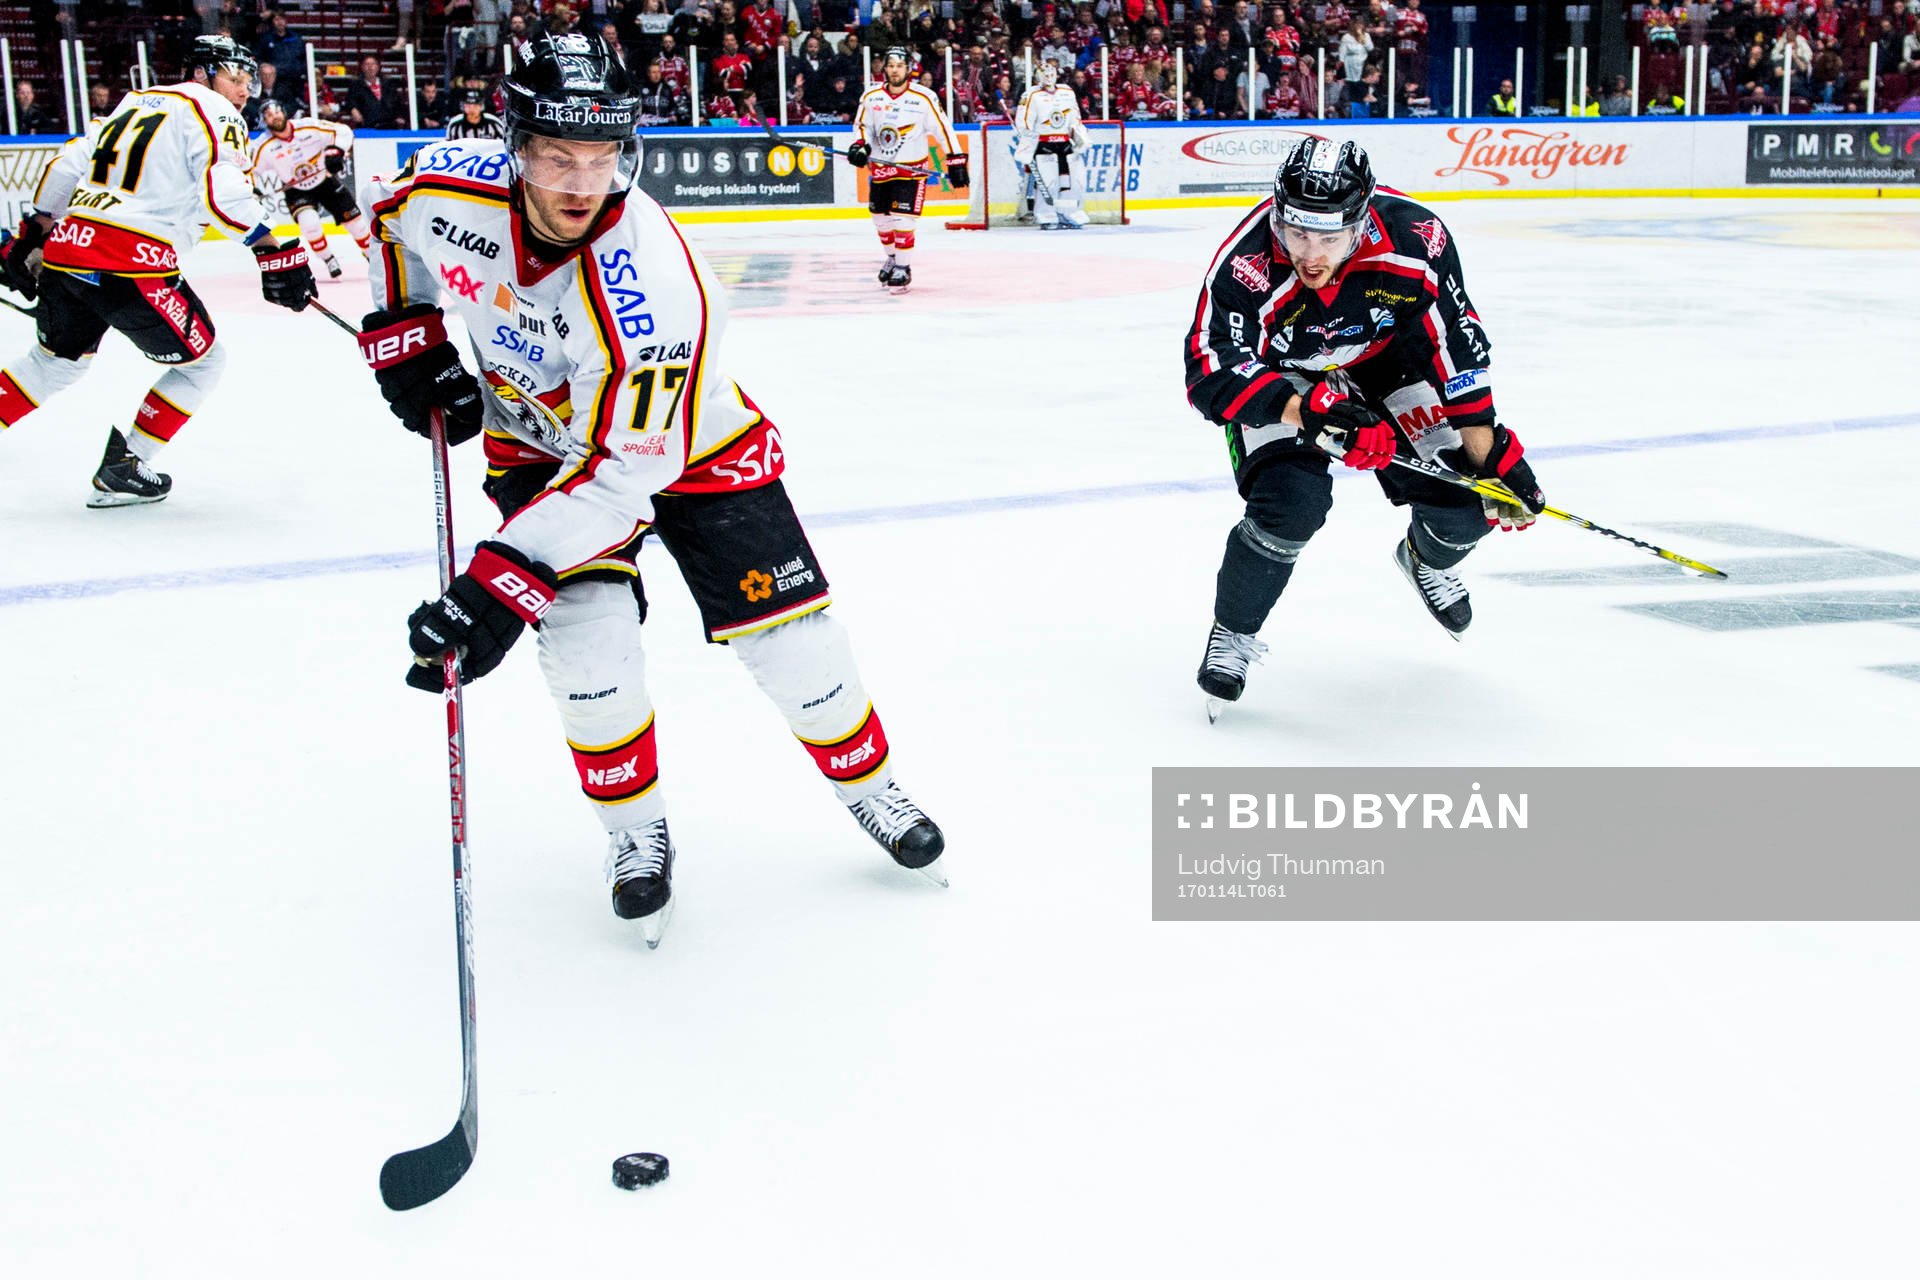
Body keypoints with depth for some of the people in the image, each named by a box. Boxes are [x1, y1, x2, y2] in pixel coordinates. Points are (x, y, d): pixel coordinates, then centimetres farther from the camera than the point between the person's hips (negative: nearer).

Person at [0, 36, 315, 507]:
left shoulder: (135, 102, 23)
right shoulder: (215, 114, 0)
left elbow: (67, 165, 22)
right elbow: (225, 194, -17)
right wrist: (276, 255, -14)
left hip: (67, 248, 8)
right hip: (132, 262, -8)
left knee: (56, 360, 29)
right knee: (202, 360, 11)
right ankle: (122, 468, 10)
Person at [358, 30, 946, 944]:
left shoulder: (653, 282, -38)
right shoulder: (455, 190, -24)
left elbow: (624, 466, -36)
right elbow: (390, 213, 4)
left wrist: (502, 581, -40)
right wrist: (406, 336, -3)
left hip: (685, 445, -3)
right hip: (540, 443, 3)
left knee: (788, 635, -4)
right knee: (586, 633, -17)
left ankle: (868, 785, 24)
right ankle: (635, 831, 6)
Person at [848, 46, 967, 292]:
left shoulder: (923, 99, -11)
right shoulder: (871, 97, 0)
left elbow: (943, 130, -7)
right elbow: (862, 125, 11)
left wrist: (956, 161, -8)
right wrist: (858, 146, -9)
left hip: (911, 169, -5)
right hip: (879, 167, 5)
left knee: (902, 219, -13)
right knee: (881, 218, 14)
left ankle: (903, 267, -1)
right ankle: (893, 257, 38)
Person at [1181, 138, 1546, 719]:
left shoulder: (1415, 238, -29)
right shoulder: (1245, 267, -37)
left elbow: (1457, 340, -16)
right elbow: (1211, 377, -38)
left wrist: (1489, 450, -14)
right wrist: (1307, 411, -52)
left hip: (1383, 355, 3)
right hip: (1276, 371, -3)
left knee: (1463, 498, -5)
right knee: (1292, 502, -28)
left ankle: (1428, 559, 35)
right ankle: (1232, 633, 0)